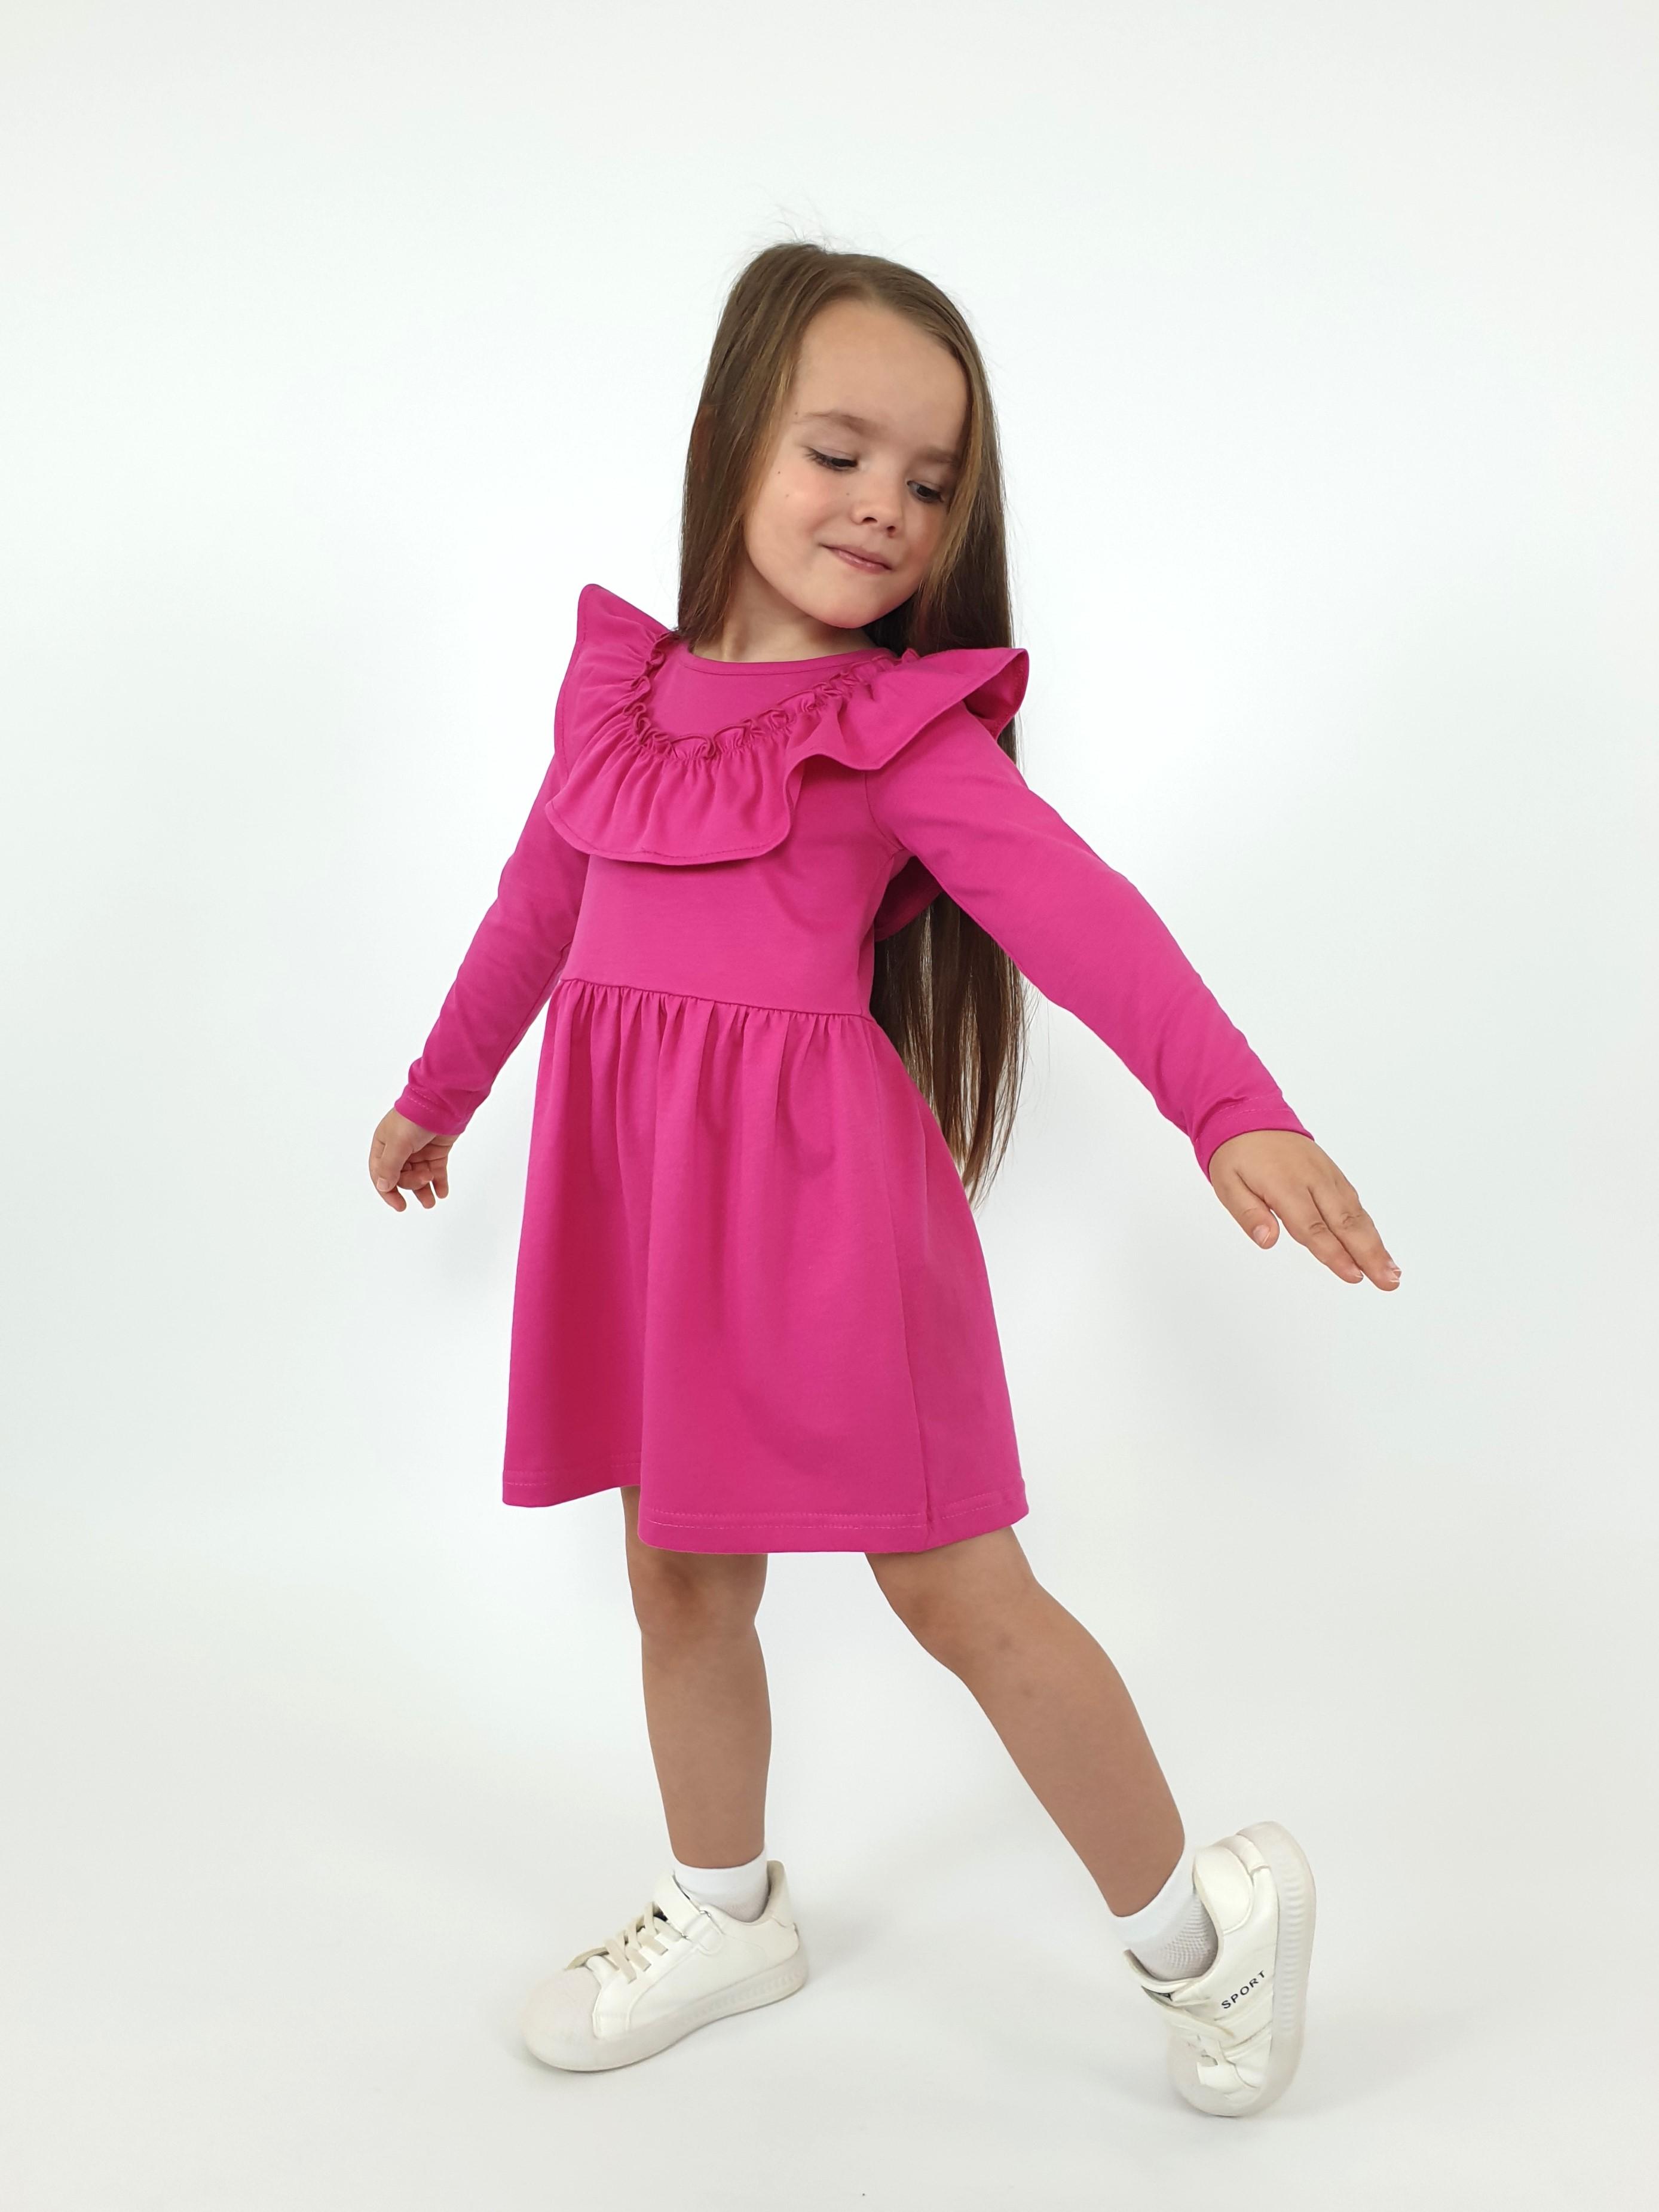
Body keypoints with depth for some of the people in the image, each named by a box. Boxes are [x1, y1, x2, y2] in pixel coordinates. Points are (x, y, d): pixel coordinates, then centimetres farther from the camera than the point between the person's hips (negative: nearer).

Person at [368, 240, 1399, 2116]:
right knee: (679, 1583, 16)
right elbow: (540, 903, 23)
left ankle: (1199, 1927, 24)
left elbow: (1073, 910, -21)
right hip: (642, 1191, 5)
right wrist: (439, 1095, 35)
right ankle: (725, 1919, 40)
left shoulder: (906, 728, -6)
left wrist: (1234, 1107, -37)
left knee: (957, 1588, 2)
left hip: (824, 1191, -5)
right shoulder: (620, 686, 9)